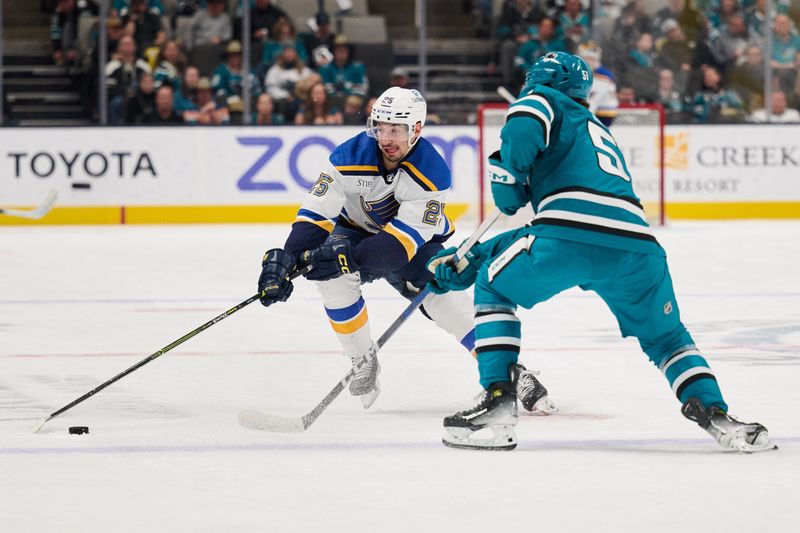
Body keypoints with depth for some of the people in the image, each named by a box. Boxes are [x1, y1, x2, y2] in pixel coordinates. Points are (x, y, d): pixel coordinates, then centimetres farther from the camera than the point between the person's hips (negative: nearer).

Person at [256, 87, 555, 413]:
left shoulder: (432, 172, -29)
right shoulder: (350, 157, -25)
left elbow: (404, 240, -35)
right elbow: (316, 214, -26)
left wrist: (350, 258, -49)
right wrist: (287, 259, -42)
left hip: (414, 242, -2)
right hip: (356, 233, 2)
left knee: (443, 296, -23)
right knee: (333, 275, -29)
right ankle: (363, 361, -9)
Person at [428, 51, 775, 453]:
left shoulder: (545, 100, 22)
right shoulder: (604, 135, 41)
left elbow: (522, 129, -7)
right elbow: (544, 236, 42)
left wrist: (507, 181, 9)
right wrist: (469, 260, 42)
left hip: (571, 230, -6)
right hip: (637, 246, 6)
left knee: (493, 287, 20)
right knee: (666, 338, 27)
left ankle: (498, 402, 7)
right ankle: (716, 416, 4)